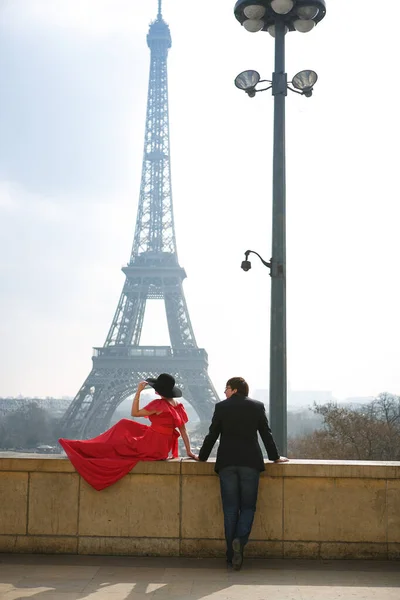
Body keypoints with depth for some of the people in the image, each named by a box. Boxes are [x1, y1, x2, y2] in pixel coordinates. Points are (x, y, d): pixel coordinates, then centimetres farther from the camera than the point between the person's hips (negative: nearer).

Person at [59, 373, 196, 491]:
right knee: (125, 425, 20)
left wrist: (138, 392, -10)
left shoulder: (159, 404, -19)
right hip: (165, 447, 8)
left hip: (152, 446, -8)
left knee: (116, 441, 7)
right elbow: (183, 429, 4)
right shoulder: (178, 405, 2)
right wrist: (189, 451, 7)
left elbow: (134, 413, -13)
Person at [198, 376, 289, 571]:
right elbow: (266, 434, 8)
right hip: (250, 462, 0)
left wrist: (202, 456, 18)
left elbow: (212, 435, 5)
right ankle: (240, 540, -19)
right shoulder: (257, 406, 5)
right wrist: (275, 457, 19)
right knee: (248, 507, 7)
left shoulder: (221, 407, 3)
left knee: (230, 508, 5)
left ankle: (231, 554, 5)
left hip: (227, 462, 0)